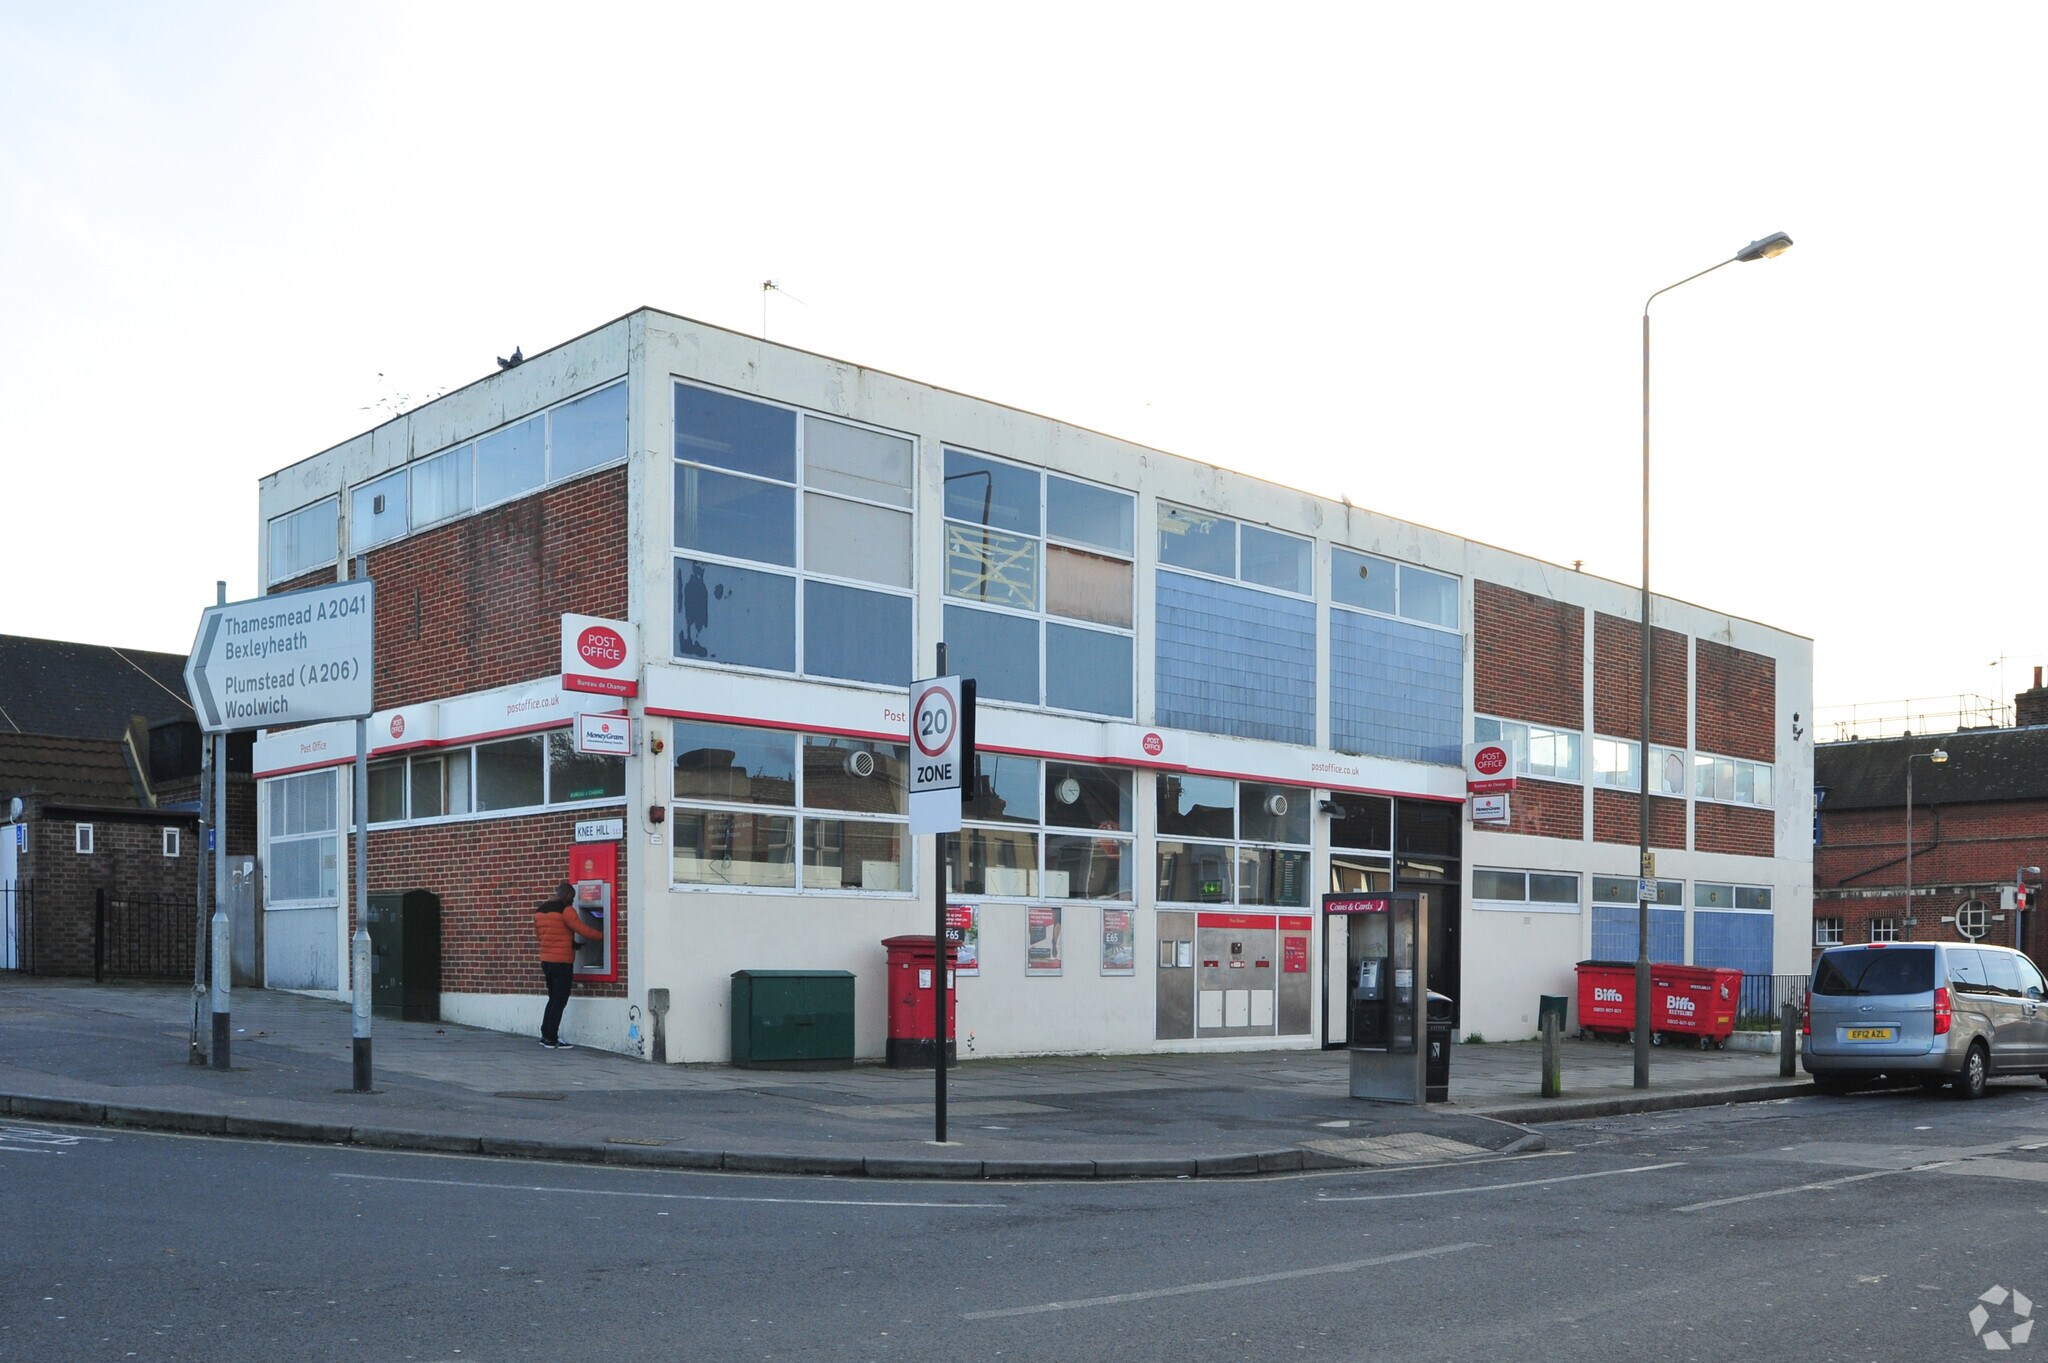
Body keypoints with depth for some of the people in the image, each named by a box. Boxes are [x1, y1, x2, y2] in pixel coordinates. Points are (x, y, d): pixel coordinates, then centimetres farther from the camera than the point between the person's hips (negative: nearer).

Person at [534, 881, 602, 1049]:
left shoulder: (540, 910, 10)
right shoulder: (566, 910, -14)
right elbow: (583, 930, -15)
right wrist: (603, 934, -4)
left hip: (546, 960, 8)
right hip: (562, 962, -8)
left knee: (553, 998, 19)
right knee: (560, 1001, -1)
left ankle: (545, 1035, 21)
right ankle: (552, 1040, 0)